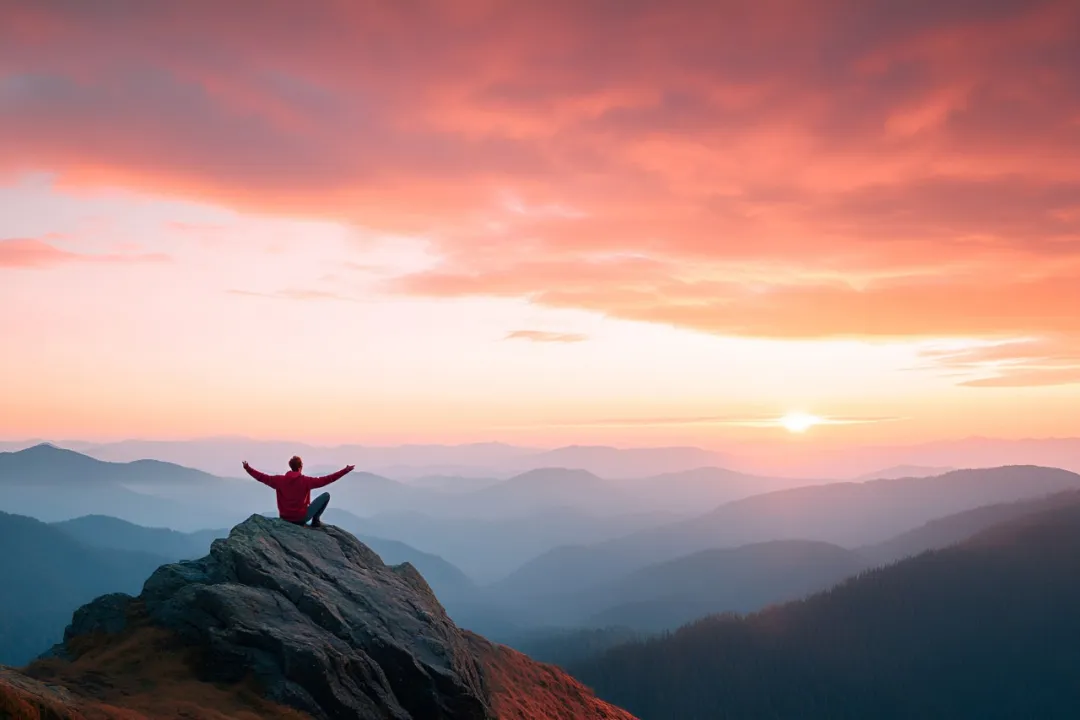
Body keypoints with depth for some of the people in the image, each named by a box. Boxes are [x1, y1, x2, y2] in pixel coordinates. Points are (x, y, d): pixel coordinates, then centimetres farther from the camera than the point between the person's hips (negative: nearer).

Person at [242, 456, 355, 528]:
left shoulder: (280, 480, -4)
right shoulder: (306, 481, -14)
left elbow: (262, 477, 4)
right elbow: (326, 480, -15)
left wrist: (247, 468, 18)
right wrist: (345, 471, -11)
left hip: (285, 518, 5)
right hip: (301, 518, -5)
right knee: (326, 495, 1)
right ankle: (316, 520, 7)